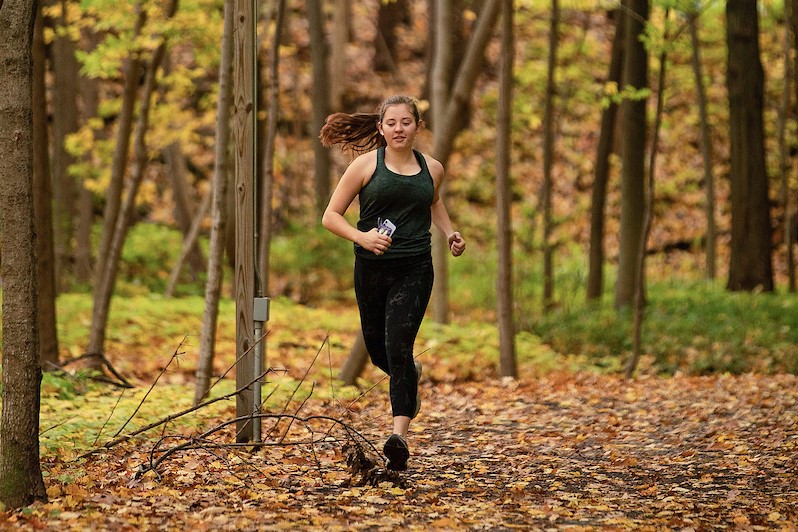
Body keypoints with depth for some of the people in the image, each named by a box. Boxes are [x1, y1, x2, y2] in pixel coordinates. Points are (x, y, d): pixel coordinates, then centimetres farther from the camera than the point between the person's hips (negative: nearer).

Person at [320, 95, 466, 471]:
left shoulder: (432, 169, 6)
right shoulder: (366, 165, -3)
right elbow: (331, 216, -2)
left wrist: (449, 232, 12)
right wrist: (361, 237, -19)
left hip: (414, 270, -1)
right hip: (372, 268, 1)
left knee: (398, 347, -16)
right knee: (378, 350, 15)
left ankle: (400, 436, -19)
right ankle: (411, 375, 52)